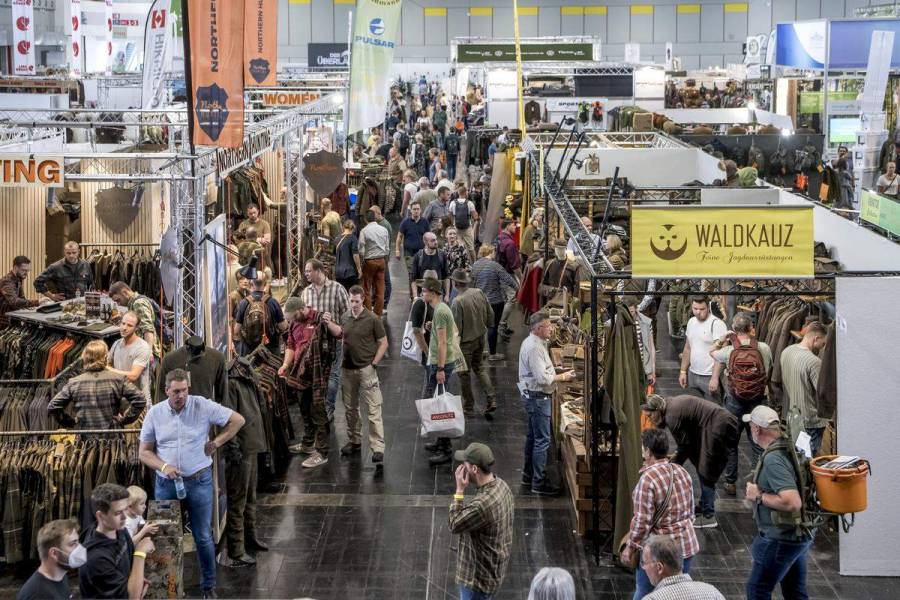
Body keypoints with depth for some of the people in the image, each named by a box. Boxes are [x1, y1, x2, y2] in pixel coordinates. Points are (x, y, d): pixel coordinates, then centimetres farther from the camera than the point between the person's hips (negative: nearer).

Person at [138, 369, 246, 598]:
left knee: (203, 537, 7)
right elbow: (144, 452, 3)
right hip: (166, 484, 2)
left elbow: (238, 420, -3)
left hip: (199, 482, -2)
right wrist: (163, 466, -15)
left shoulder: (202, 406, -8)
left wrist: (215, 444, -5)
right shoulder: (155, 413, -2)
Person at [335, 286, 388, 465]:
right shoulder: (345, 317, 4)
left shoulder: (372, 319, -10)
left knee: (374, 410, -8)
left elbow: (383, 343, -4)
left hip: (366, 369, -5)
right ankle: (354, 442, 31)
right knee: (350, 408, 16)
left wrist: (374, 364, -10)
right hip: (347, 369, 5)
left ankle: (378, 448, -11)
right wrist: (328, 324, 7)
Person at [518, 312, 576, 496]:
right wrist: (563, 377, -13)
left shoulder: (531, 342, 10)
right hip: (537, 398, -11)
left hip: (532, 396, 11)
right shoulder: (534, 348, -23)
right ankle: (539, 482, -1)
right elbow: (543, 378, -26)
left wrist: (558, 374, 10)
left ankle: (528, 475, 31)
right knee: (542, 440, -5)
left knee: (533, 436, 20)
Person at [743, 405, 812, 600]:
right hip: (801, 535, 9)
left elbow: (792, 503, -35)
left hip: (781, 538, -9)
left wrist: (759, 496, -22)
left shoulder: (773, 459, -26)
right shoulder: (789, 450, 4)